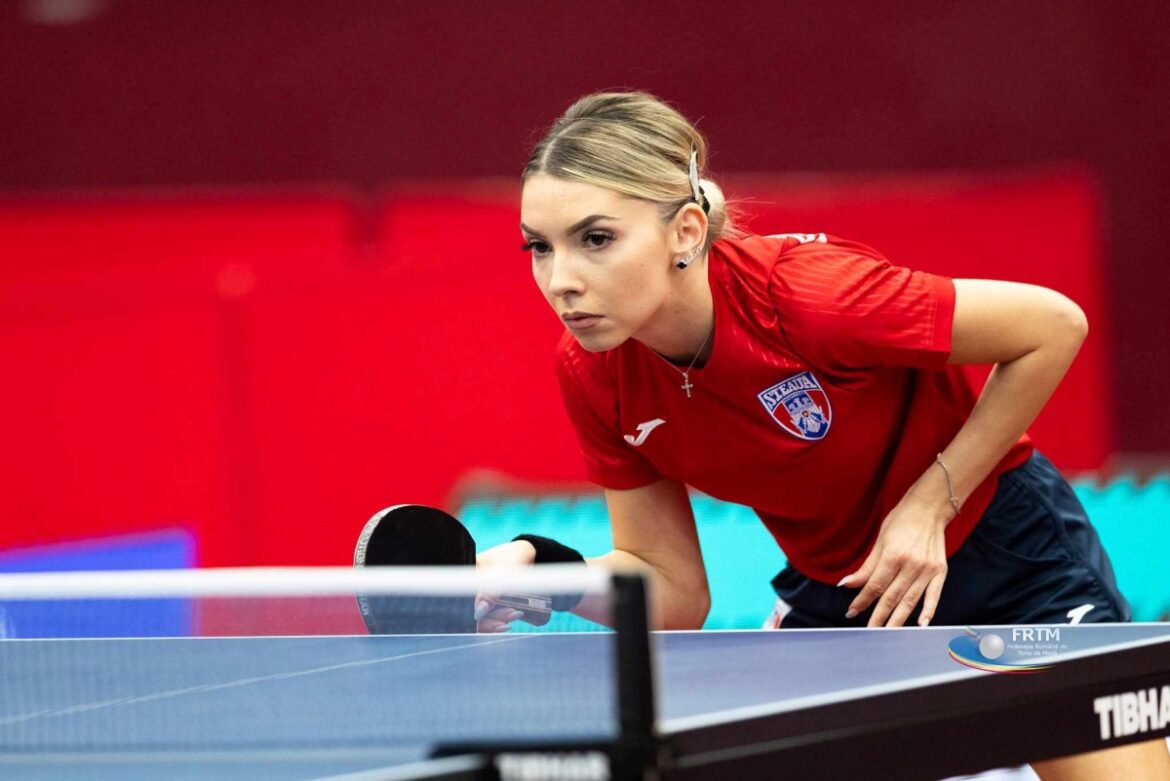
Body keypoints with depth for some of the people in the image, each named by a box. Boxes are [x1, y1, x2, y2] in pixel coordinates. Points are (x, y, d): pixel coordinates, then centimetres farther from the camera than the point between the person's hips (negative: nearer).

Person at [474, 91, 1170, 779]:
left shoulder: (805, 294, -33)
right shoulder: (593, 374, -17)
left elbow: (1055, 325, -21)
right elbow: (675, 590, -7)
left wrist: (932, 503, -21)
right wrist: (541, 569, -26)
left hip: (1007, 550, -4)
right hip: (834, 591, 4)